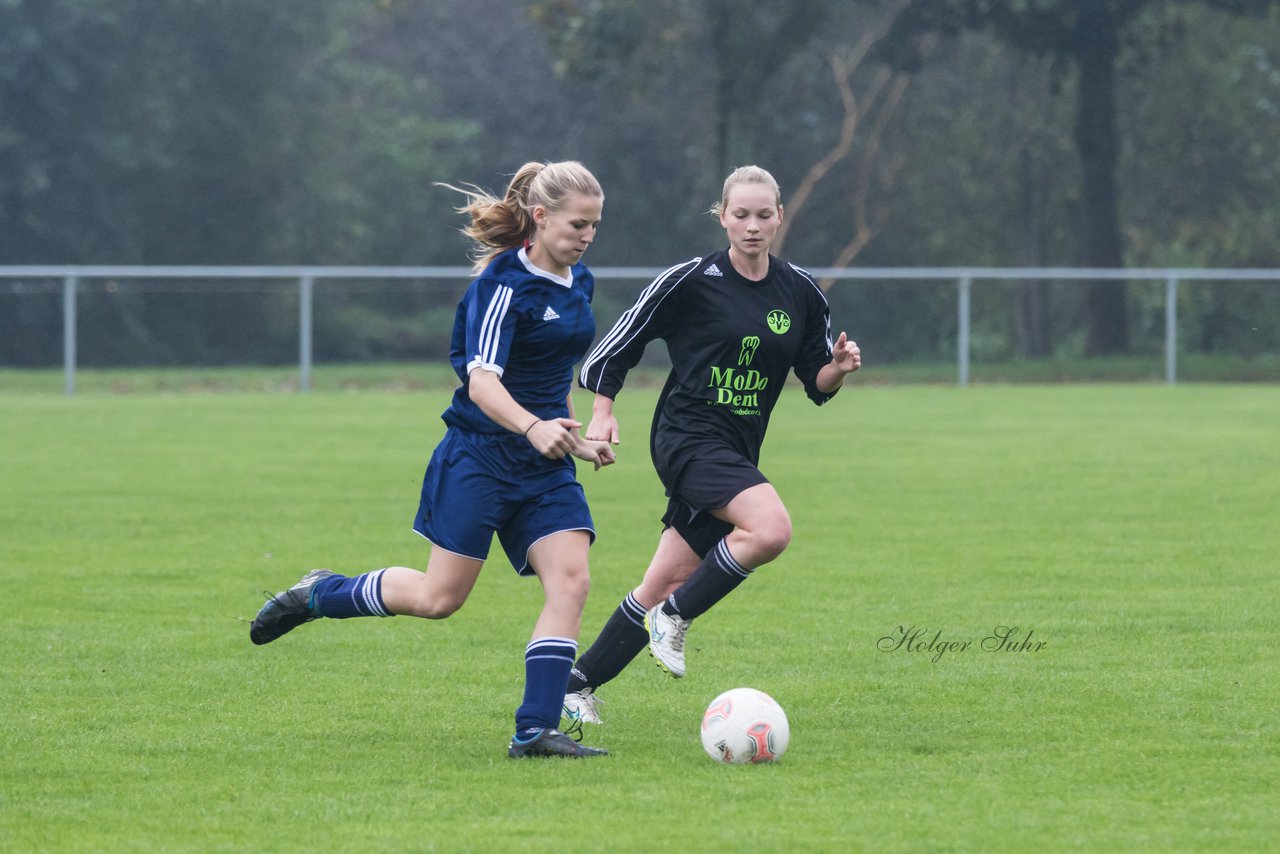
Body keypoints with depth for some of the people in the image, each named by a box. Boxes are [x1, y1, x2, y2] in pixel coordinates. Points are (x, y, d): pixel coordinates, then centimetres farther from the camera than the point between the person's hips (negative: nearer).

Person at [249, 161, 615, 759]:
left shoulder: (579, 283, 11)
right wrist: (533, 427, -41)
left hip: (545, 465, 7)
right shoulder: (504, 282, -16)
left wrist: (575, 437, 23)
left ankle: (536, 730, -13)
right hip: (479, 455, -7)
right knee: (439, 597, -4)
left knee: (570, 580, -12)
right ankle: (318, 594, 21)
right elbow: (482, 379, -26)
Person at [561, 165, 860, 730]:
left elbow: (816, 382, 12)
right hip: (687, 437, -6)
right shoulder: (689, 282, -7)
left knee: (667, 584, 5)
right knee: (771, 529, -29)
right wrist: (602, 412, -6)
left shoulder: (800, 292, 7)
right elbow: (620, 342, 1)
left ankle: (580, 683, 17)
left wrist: (839, 368, -9)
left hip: (739, 450, 6)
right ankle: (675, 617, -10)